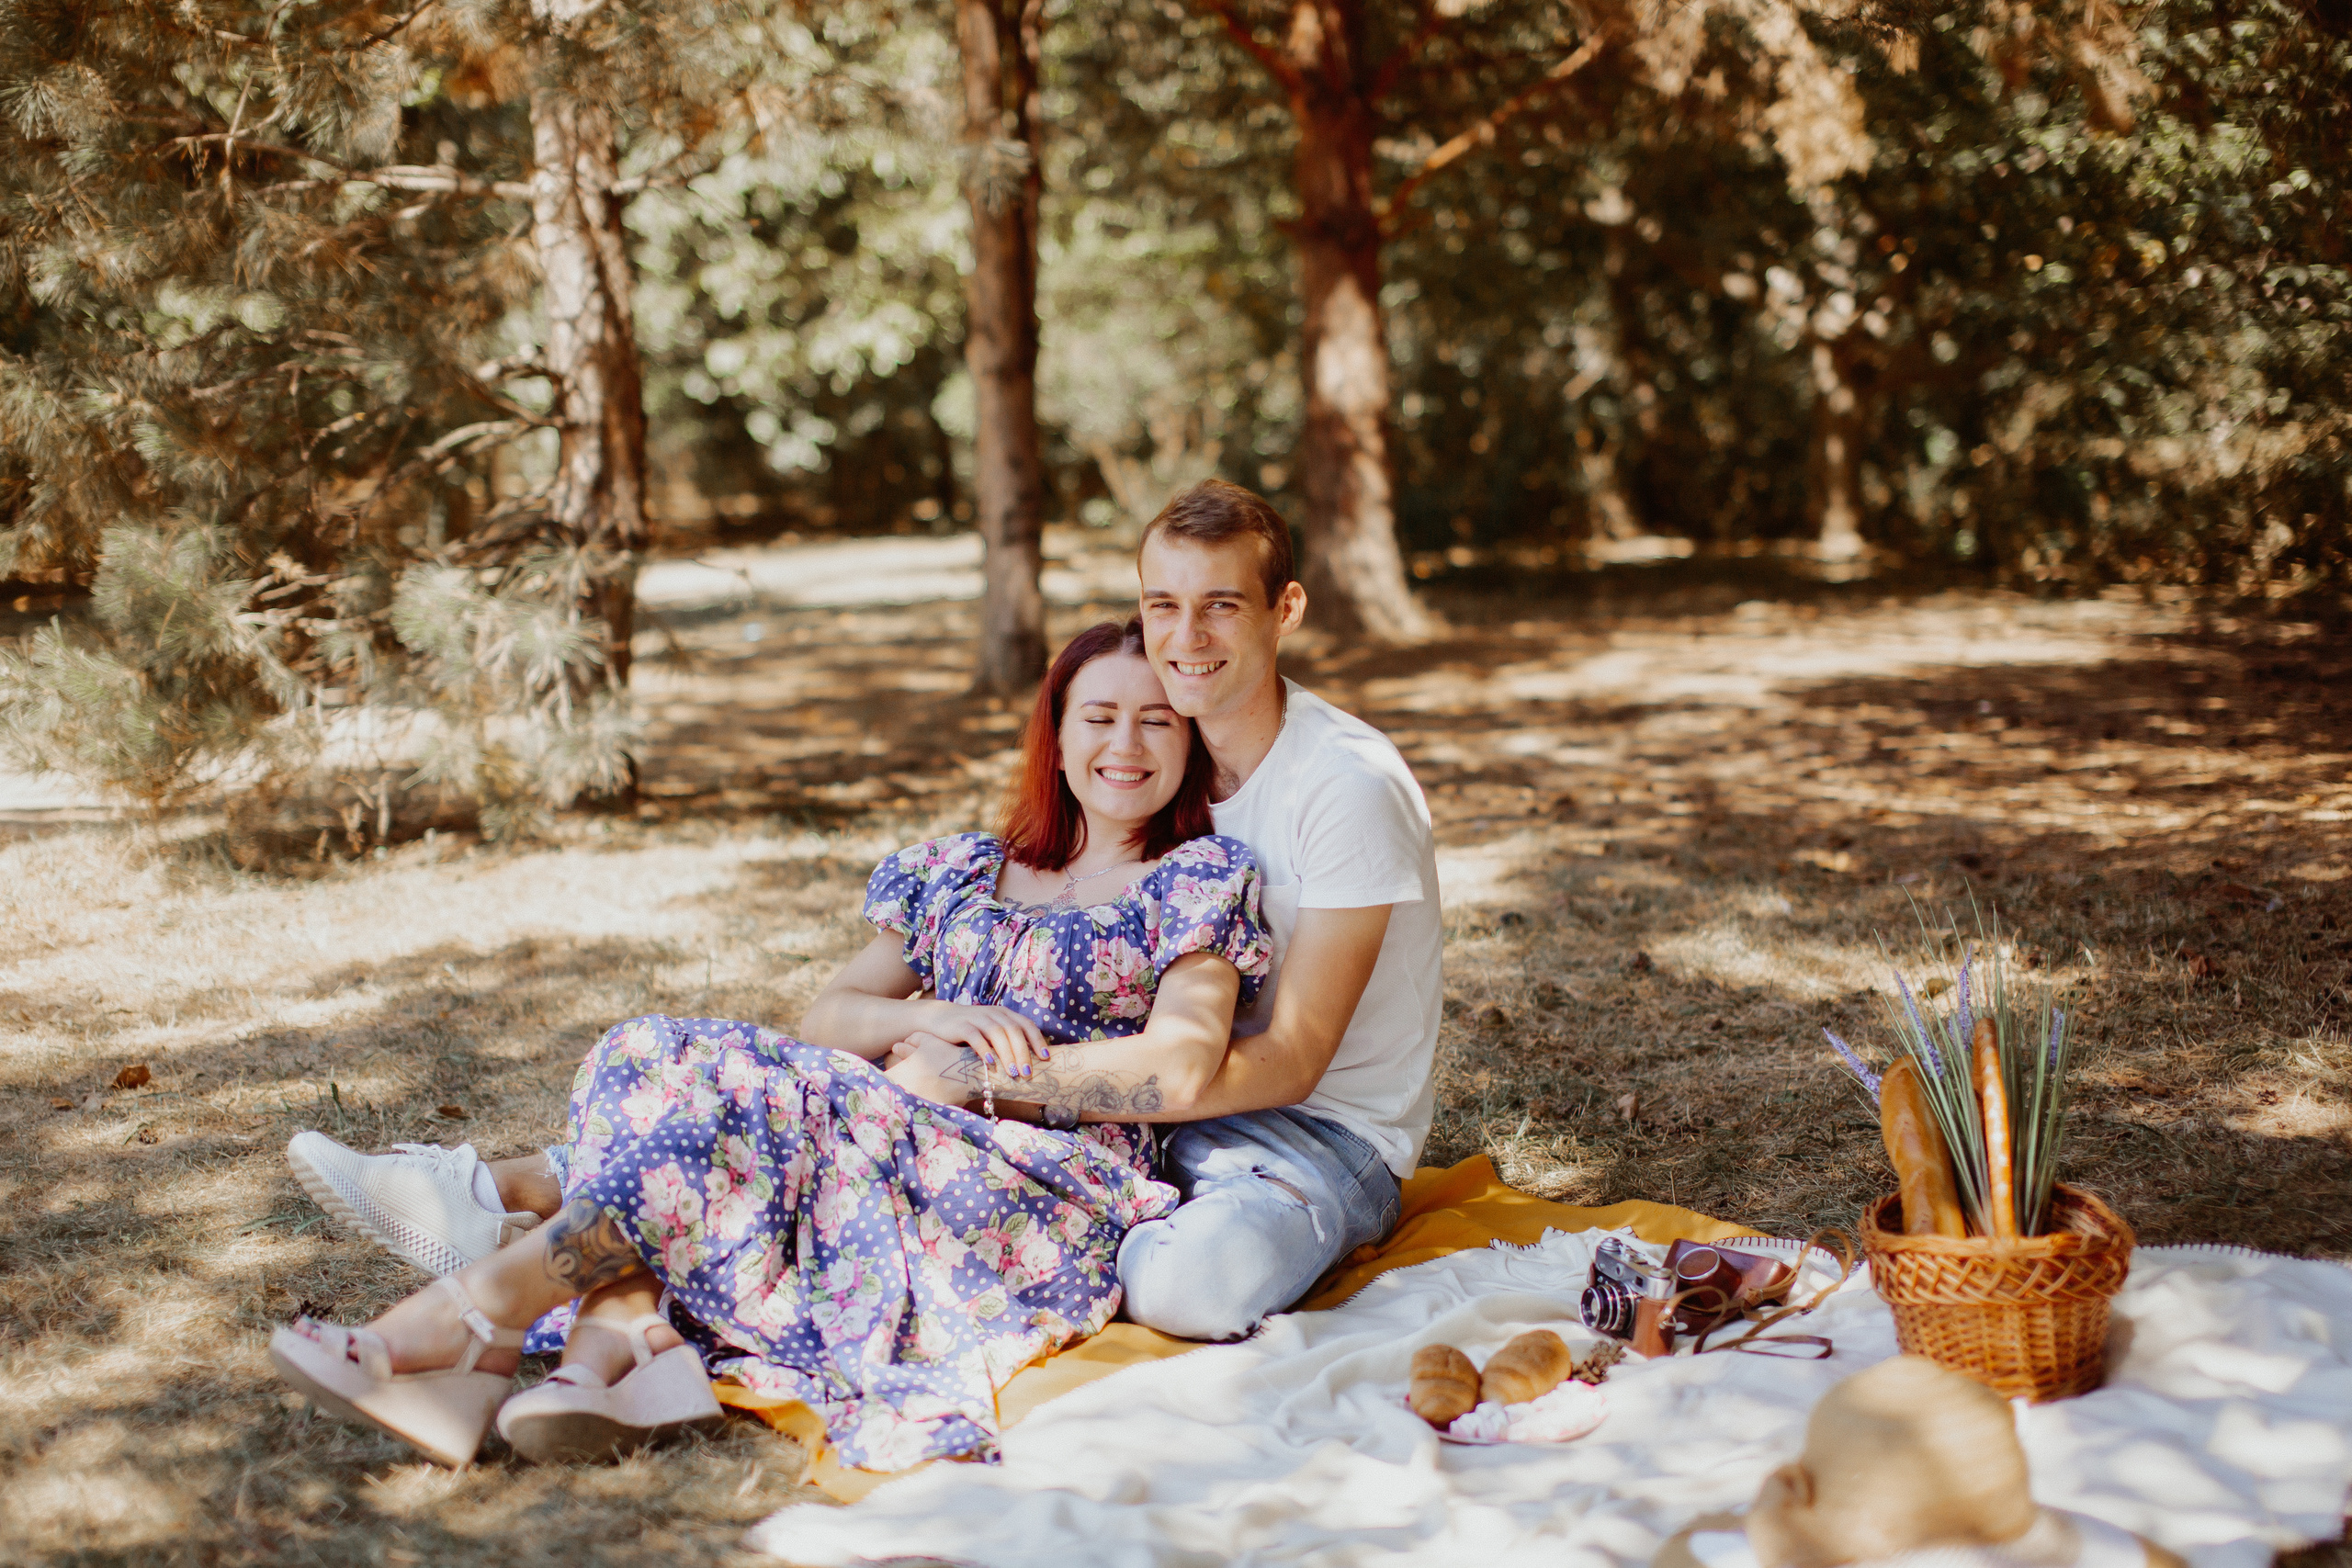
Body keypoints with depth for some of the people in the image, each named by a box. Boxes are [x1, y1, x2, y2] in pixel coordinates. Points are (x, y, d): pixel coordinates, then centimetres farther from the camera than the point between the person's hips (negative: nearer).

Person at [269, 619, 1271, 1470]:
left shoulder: (1198, 880, 8)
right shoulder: (960, 873, 24)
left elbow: (1185, 1059, -10)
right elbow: (829, 1017, 16)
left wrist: (976, 1073, -9)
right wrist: (927, 1019, -6)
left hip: (1054, 1207, -6)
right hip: (923, 1155, 6)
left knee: (743, 1092, -27)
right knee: (648, 1058, -15)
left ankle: (474, 1329, -28)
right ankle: (622, 1346, -38)